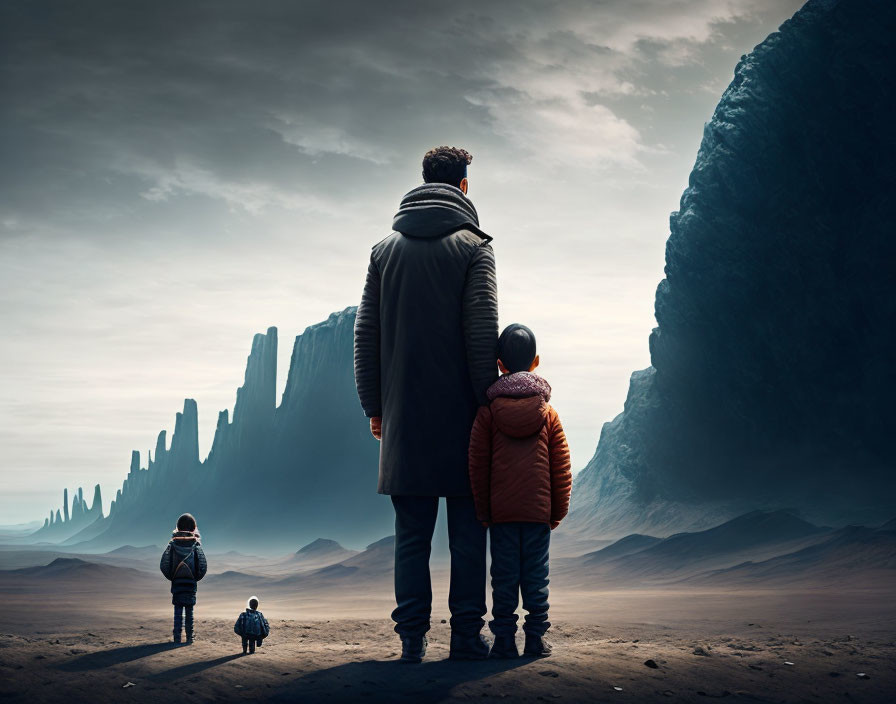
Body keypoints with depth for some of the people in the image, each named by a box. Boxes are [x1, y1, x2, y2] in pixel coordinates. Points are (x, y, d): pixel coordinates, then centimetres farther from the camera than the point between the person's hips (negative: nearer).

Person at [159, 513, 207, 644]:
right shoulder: (196, 546, -4)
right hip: (191, 584, 0)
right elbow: (203, 566, -5)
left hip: (176, 583, 0)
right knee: (189, 612, 7)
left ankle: (177, 637, 2)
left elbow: (163, 565, -5)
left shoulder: (172, 545, -3)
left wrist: (171, 576, 10)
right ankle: (189, 637, 7)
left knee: (178, 612, 4)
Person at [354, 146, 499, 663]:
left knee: (412, 533, 7)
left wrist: (375, 405, 12)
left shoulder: (385, 250, 10)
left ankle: (413, 639, 5)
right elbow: (482, 331, -10)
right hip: (460, 412, -3)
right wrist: (488, 400, -5)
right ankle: (467, 635, 4)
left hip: (404, 413, 3)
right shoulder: (472, 246, -2)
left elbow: (366, 333, 8)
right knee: (468, 532, 4)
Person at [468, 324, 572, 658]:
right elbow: (561, 468, 3)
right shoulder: (548, 414, 1)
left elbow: (477, 464, -1)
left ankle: (504, 640, 5)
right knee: (536, 575, 6)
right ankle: (536, 638, 8)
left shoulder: (487, 412, -2)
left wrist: (482, 510, 7)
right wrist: (558, 511, 11)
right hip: (539, 510, 1)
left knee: (504, 576, 4)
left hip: (500, 510, 0)